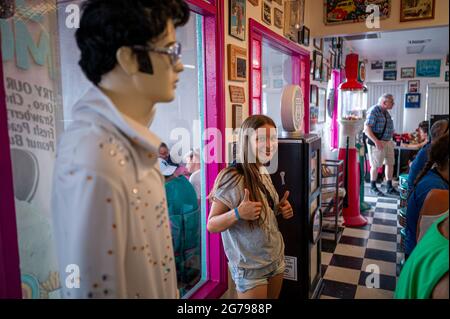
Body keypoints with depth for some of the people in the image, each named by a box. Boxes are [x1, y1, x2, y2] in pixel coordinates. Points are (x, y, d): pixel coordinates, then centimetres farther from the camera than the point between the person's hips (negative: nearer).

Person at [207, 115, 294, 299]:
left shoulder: (264, 173, 0)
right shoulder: (233, 178, -24)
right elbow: (211, 225, -21)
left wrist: (280, 209, -4)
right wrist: (237, 213, -37)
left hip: (276, 258, 7)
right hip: (250, 267, -7)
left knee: (274, 297, 24)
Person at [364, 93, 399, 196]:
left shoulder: (385, 112, 12)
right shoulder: (373, 111, -16)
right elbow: (367, 128, -23)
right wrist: (376, 141, -28)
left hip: (388, 142, 9)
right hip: (377, 142, -9)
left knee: (390, 163, 12)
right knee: (376, 165, 1)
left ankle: (389, 187, 23)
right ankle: (373, 187, 16)